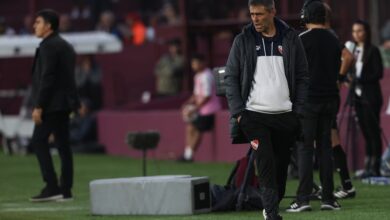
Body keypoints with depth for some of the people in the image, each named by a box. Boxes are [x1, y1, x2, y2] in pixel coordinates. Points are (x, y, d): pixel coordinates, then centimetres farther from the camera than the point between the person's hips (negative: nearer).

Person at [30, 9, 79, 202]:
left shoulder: (48, 46, -12)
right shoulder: (66, 46, 18)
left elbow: (47, 78, -19)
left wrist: (38, 106, -18)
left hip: (51, 103, -9)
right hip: (65, 102, 9)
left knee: (39, 141, -7)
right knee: (63, 144, 7)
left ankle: (52, 187, -14)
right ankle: (65, 190, 6)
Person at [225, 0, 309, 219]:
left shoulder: (291, 39, 6)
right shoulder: (243, 41, 3)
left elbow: (302, 77, 9)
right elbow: (231, 77, 4)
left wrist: (298, 111, 1)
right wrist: (238, 112, -5)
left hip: (285, 116, 2)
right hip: (254, 115, -2)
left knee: (281, 166, 5)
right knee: (266, 163, -14)